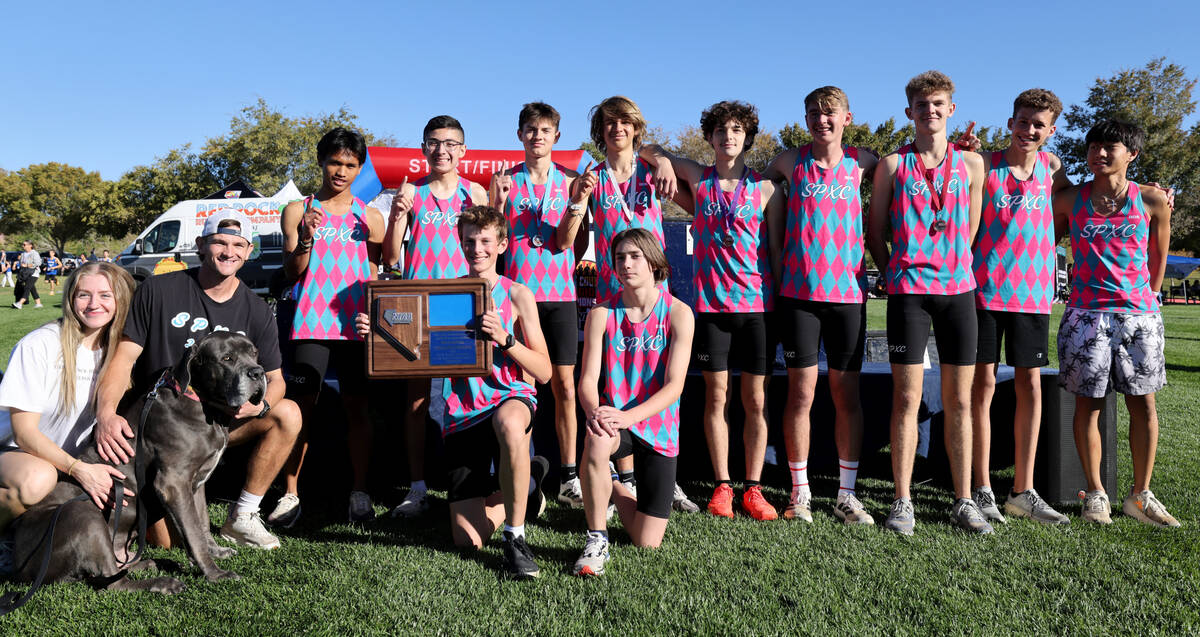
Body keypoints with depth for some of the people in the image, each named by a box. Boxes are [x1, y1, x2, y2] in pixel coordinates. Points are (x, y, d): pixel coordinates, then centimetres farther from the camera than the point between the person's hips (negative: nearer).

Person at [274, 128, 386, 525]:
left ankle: (359, 493, 9)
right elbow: (292, 272, 2)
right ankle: (290, 494, 6)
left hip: (355, 324, 1)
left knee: (357, 406, 2)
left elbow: (374, 276, 11)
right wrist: (306, 240, -16)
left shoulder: (370, 216, 11)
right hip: (311, 323, -1)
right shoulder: (298, 210, 9)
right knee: (301, 406, -3)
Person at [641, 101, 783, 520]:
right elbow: (648, 149, 16)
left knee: (756, 400, 2)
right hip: (711, 303, 1)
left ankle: (753, 488, 12)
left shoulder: (766, 188, 4)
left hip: (757, 303, -1)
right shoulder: (699, 179, 7)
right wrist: (662, 159, -6)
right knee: (716, 396, 4)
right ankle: (722, 486, 15)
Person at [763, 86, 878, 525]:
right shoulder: (790, 162, 5)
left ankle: (846, 494, 14)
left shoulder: (862, 162, 8)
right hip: (799, 292, -1)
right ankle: (800, 493, 12)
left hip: (848, 292, 1)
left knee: (847, 394, 4)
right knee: (801, 393, 1)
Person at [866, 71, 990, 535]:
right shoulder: (892, 164, 5)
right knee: (907, 398, -2)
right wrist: (894, 274, 4)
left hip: (958, 288, 2)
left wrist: (960, 270, 9)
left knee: (959, 399, 5)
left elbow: (972, 231, 16)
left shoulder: (971, 165, 11)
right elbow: (875, 233, 8)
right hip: (908, 290, -2)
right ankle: (903, 501, 6)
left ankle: (963, 501, 15)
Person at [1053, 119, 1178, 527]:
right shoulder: (1069, 201, 3)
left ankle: (1140, 495, 15)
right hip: (1086, 314, -1)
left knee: (1144, 404, 3)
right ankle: (1095, 494, 13)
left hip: (1139, 314, 1)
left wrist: (1148, 298, 17)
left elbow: (1158, 260, 13)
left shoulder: (1152, 201, 4)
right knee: (1088, 403, 1)